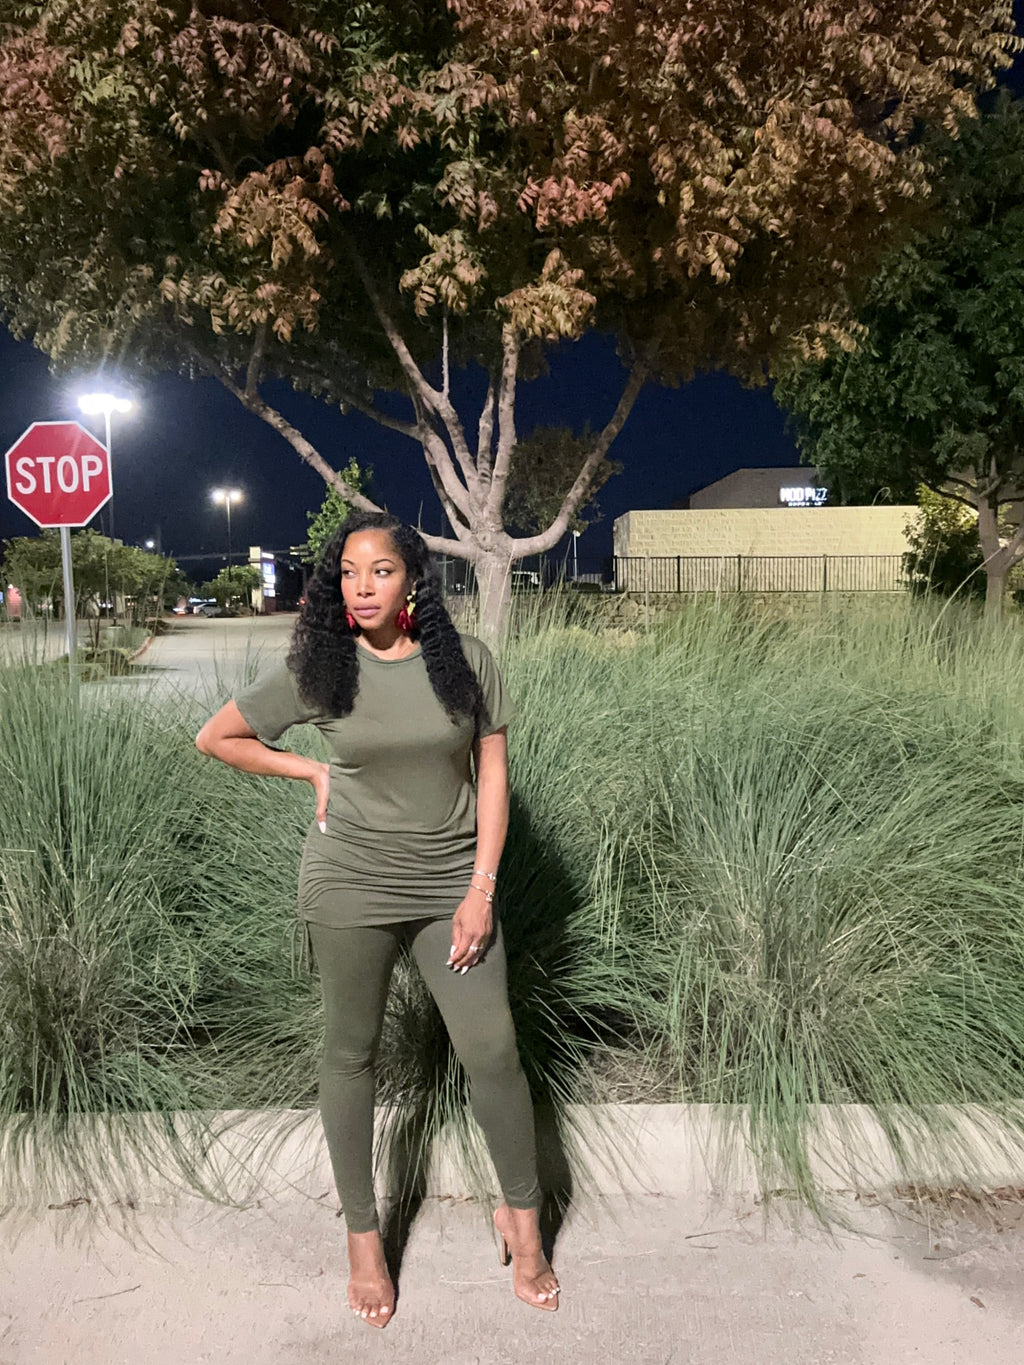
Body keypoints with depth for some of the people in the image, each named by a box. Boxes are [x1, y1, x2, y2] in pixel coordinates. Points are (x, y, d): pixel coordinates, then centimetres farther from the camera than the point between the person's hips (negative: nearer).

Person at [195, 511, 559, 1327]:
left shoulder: (466, 662, -5)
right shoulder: (319, 669, -5)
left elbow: (493, 772, 0)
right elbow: (216, 738, 6)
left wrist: (481, 888, -6)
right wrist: (313, 771, -1)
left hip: (453, 883, 1)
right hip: (351, 884, 0)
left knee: (493, 1051, 1)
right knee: (351, 1053, 11)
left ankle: (523, 1220, 26)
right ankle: (363, 1235, 31)